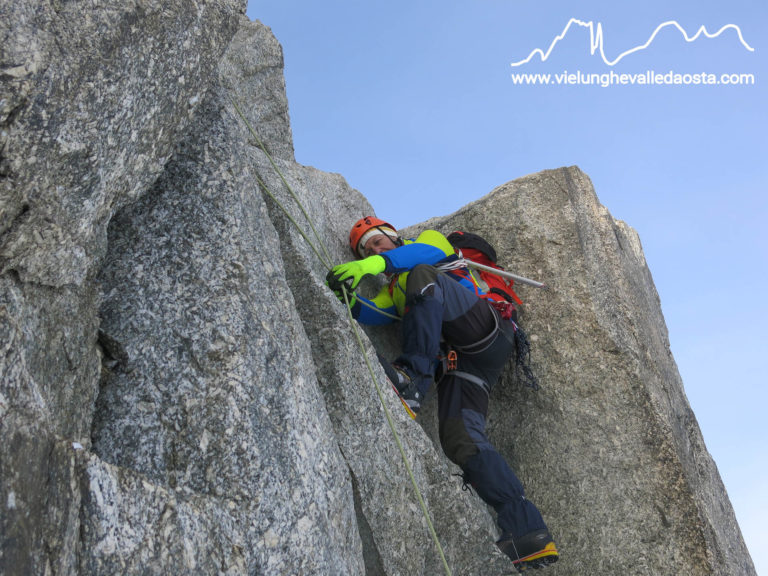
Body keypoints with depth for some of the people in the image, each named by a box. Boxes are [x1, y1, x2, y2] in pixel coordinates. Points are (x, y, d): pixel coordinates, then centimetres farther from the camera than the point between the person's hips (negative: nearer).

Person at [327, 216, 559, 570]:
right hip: (460, 361, 5)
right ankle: (528, 535, -21)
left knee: (423, 277, -25)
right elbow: (375, 312, 10)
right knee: (460, 440, -17)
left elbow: (428, 252, -6)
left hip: (487, 330, -5)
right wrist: (350, 300, -11)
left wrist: (379, 261, -21)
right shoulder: (393, 290, 34)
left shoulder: (430, 239, 21)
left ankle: (413, 377, -40)